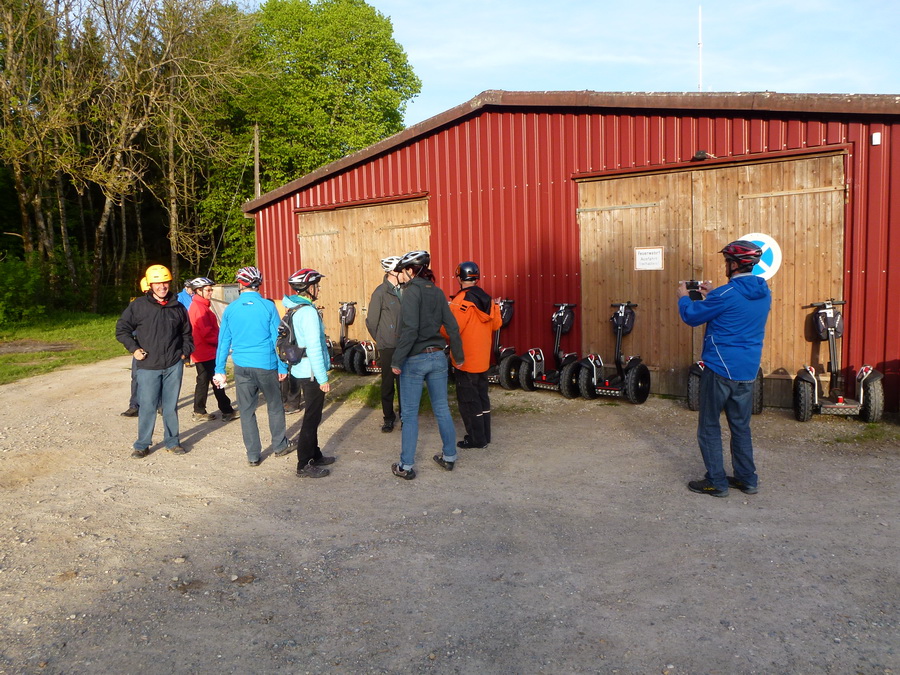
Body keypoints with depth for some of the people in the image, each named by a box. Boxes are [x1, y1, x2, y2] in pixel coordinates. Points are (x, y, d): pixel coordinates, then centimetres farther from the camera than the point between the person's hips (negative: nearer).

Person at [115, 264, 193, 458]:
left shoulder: (178, 308, 7)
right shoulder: (139, 306, -2)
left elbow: (187, 333, 19)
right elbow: (121, 329, 4)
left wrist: (185, 352, 7)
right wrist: (133, 348, -6)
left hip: (174, 366, 2)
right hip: (148, 366, -2)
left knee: (170, 406, 10)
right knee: (147, 407, 0)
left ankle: (172, 441, 22)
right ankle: (142, 445, 13)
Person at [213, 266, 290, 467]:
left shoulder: (230, 309, 0)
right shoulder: (268, 306, -7)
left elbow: (223, 341, 5)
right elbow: (277, 338, -4)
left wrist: (220, 370, 12)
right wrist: (282, 367, 4)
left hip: (242, 367, 2)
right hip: (266, 365, -2)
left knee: (246, 411, 9)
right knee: (275, 406, 16)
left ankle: (253, 455, 13)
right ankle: (280, 446, 27)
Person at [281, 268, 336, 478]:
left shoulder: (294, 309, 10)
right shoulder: (308, 312, -20)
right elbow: (314, 348, -24)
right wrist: (323, 378, -20)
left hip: (302, 371, 10)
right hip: (312, 373, -10)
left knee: (312, 415, 20)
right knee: (312, 418, -2)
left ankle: (315, 455, 31)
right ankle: (304, 466, 5)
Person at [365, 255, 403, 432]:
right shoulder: (380, 292, -9)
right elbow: (371, 321, -3)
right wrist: (381, 340, 7)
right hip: (388, 347, -4)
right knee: (388, 383, 5)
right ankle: (388, 417, 17)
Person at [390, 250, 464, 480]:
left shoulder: (411, 291, -13)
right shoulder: (437, 292, 7)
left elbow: (410, 330, -21)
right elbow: (452, 327, 8)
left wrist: (397, 361, -17)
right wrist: (458, 356, 18)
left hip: (415, 360, -6)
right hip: (438, 357, 6)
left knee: (409, 414, 3)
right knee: (442, 409, 15)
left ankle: (406, 467, 9)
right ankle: (449, 457, 25)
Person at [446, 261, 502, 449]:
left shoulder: (461, 301, -19)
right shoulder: (487, 300, 4)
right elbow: (496, 324, 12)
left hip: (466, 360, -8)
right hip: (483, 359, 8)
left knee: (468, 400, 1)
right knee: (482, 396, 16)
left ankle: (476, 438, 6)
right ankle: (485, 435, 25)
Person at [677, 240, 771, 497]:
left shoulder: (726, 294, -18)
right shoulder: (764, 293, 6)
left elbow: (691, 316, -8)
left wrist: (683, 296, 11)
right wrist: (711, 296, 24)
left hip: (720, 369, -7)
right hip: (748, 370, 7)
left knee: (709, 427, 5)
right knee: (741, 426, 17)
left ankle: (716, 482, 8)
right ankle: (747, 479, 23)